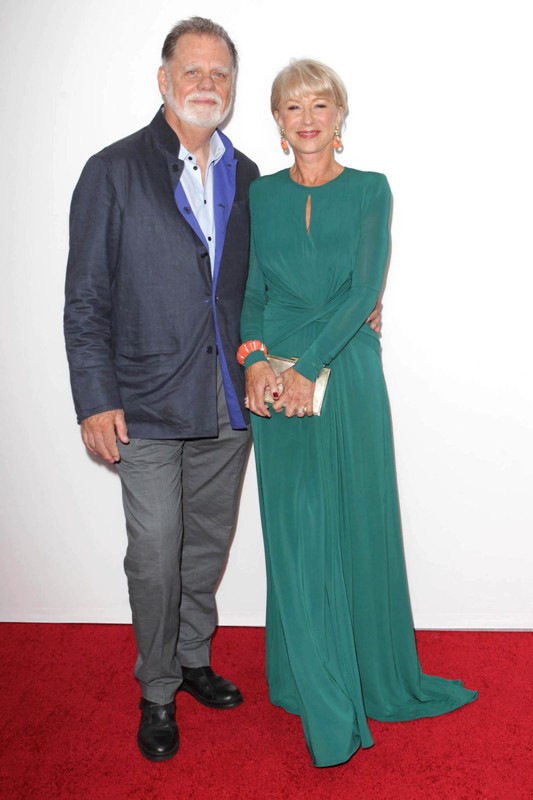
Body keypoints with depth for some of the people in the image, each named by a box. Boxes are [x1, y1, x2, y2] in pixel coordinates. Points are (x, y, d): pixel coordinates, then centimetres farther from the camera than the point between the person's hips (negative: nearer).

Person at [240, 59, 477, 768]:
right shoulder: (262, 195, 10)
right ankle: (316, 688, 23)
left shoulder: (369, 190, 4)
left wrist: (308, 366, -17)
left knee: (358, 518, 6)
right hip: (278, 377, 2)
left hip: (348, 371, -1)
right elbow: (250, 290, 5)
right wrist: (255, 357, -14)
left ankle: (377, 674, 28)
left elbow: (363, 288, -8)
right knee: (295, 527, 5)